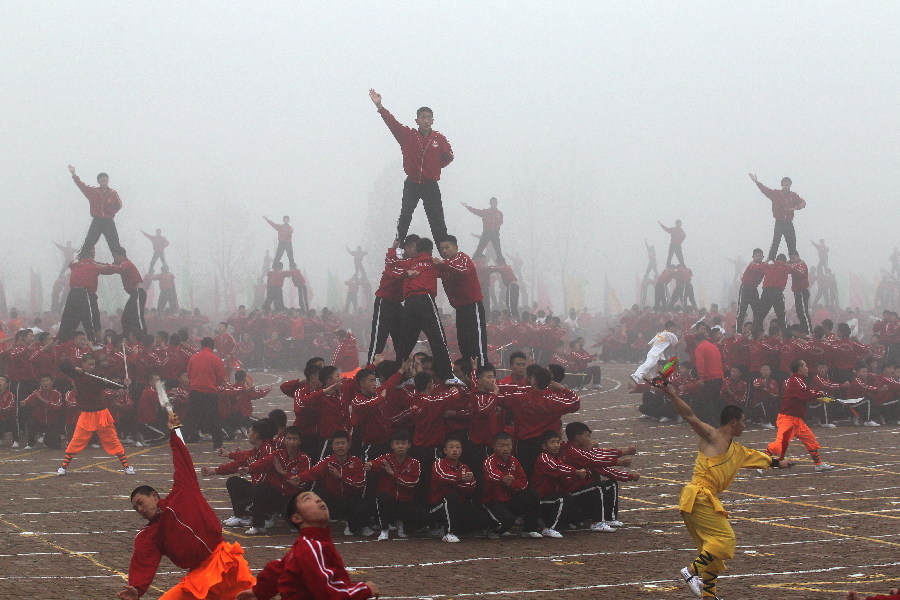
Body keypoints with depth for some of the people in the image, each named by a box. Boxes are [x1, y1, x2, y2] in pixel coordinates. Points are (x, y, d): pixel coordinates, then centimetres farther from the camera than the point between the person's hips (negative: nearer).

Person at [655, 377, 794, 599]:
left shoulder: (736, 450, 21)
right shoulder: (711, 436, -4)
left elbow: (755, 456, 40)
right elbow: (689, 415, -14)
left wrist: (777, 463, 54)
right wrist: (670, 394, -26)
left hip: (707, 500, 10)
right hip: (698, 496, -10)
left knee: (713, 547, 13)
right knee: (724, 539, -13)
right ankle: (691, 571, -17)